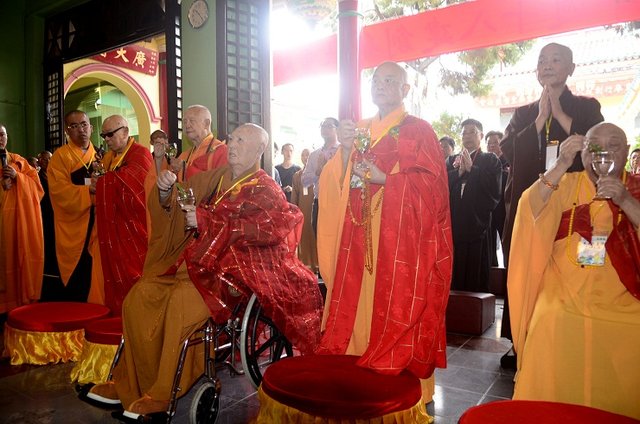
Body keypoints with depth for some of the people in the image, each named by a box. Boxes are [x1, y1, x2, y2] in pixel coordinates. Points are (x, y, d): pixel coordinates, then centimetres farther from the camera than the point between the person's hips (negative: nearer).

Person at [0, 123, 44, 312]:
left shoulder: (19, 161, 13)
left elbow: (35, 183, 7)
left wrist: (17, 176, -9)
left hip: (19, 217, 1)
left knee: (20, 256, 1)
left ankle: (22, 298, 8)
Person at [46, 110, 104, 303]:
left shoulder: (98, 156, 13)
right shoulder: (60, 156, -3)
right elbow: (60, 192, -14)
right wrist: (90, 190, -21)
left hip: (95, 228, 4)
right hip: (73, 231, -4)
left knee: (94, 280, 7)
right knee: (75, 284, -1)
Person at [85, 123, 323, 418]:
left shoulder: (264, 189, -1)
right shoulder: (214, 179, 14)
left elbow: (270, 227, -20)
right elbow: (175, 210, 18)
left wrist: (207, 220, -19)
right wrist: (166, 191, -6)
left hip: (231, 266, -6)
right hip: (197, 259, 7)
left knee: (182, 299, -30)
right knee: (139, 296, -7)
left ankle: (163, 395, -14)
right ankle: (129, 384, 7)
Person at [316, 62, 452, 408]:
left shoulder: (419, 130, 2)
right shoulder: (360, 130, 17)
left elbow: (431, 185, -7)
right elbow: (340, 183, 10)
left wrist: (384, 178, -16)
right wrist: (345, 149, -7)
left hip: (402, 237, -4)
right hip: (361, 236, 5)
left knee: (397, 309, -4)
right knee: (358, 302, 5)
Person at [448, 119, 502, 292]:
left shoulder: (490, 160, 10)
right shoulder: (453, 162, 19)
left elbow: (494, 190, -6)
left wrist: (471, 168, -7)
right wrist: (459, 171, -7)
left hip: (477, 227, -2)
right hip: (453, 227, 3)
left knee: (476, 280, -3)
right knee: (453, 278, 1)